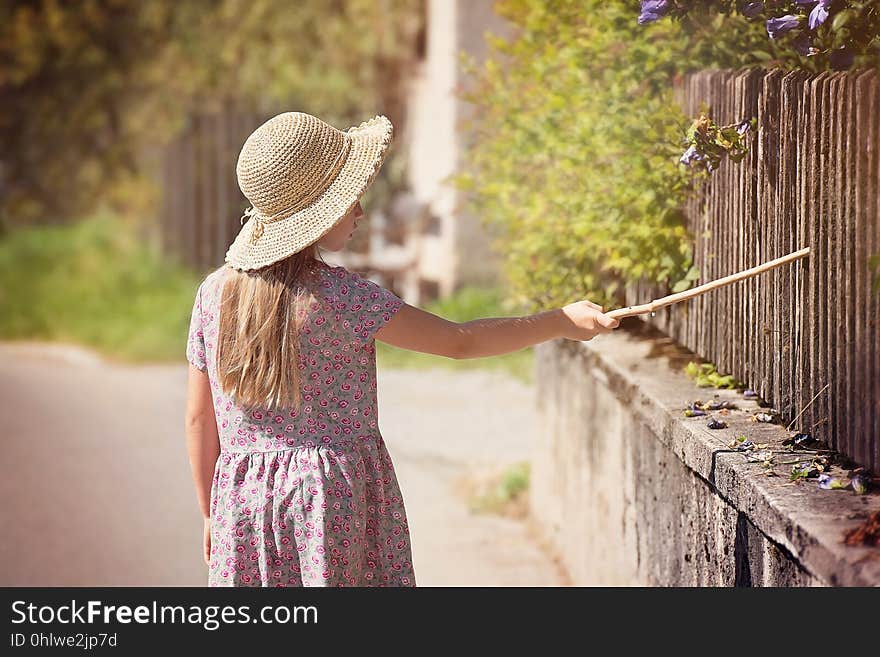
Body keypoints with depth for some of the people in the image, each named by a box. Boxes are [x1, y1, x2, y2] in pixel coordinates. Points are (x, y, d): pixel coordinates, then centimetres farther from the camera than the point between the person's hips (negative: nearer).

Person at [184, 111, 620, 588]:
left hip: (240, 498, 5)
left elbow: (199, 419, 8)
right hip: (335, 493, -5)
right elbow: (459, 341, -8)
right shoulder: (339, 296, -13)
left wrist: (210, 515, 18)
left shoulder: (214, 293, 2)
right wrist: (562, 321, 2)